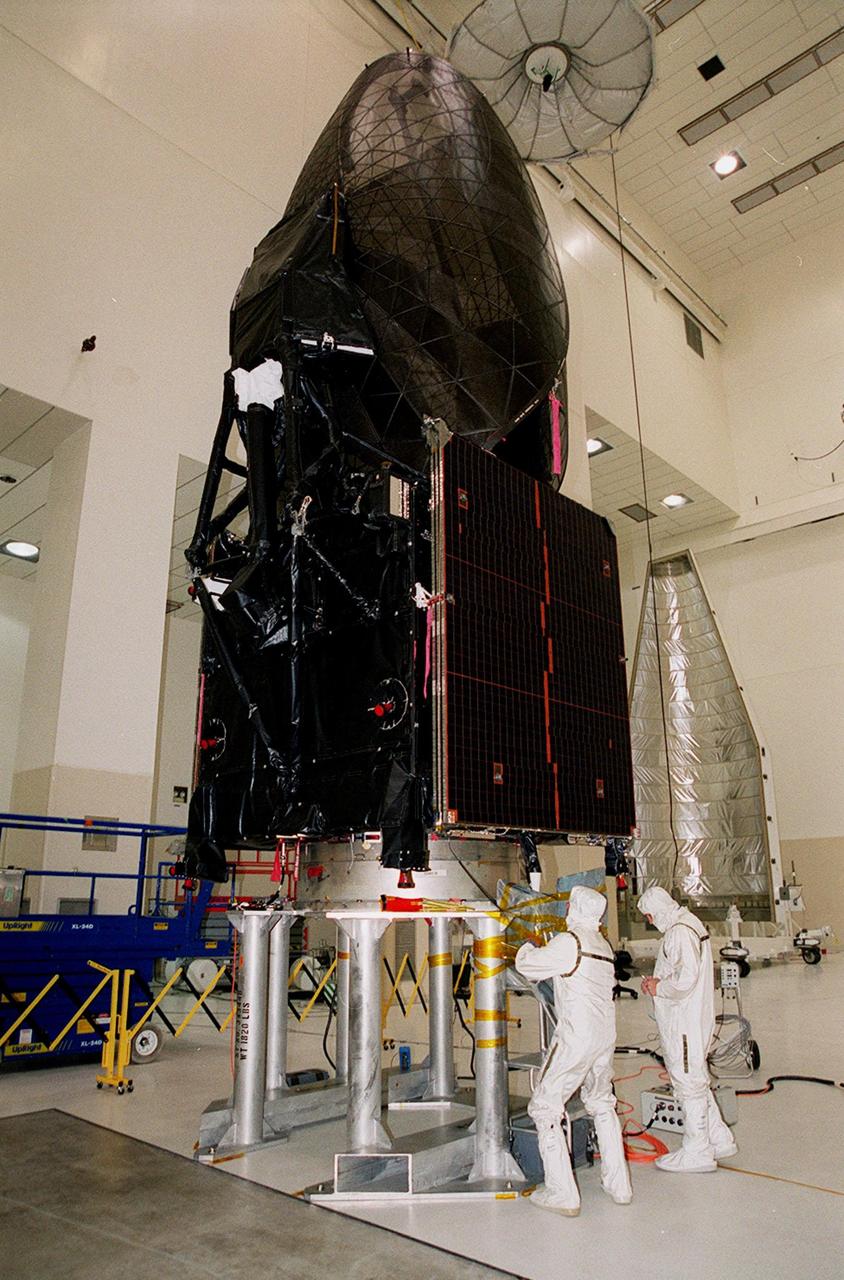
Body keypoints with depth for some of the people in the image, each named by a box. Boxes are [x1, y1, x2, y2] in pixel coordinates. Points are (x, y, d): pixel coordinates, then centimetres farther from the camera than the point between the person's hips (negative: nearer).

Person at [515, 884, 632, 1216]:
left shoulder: (569, 942, -14)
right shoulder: (603, 945, 10)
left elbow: (526, 964, -10)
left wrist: (528, 946, 12)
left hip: (575, 1039, -8)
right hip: (606, 1036, 8)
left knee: (545, 1108, 4)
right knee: (602, 1106, 25)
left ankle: (562, 1194, 6)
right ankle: (619, 1185, 31)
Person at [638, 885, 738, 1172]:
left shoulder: (679, 933, -22)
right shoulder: (690, 923, 11)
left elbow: (685, 979, -29)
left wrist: (658, 987, -13)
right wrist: (658, 982, 7)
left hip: (684, 1022, -10)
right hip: (690, 1020, 10)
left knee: (689, 1084, 2)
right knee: (696, 1081, 21)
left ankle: (696, 1153, 13)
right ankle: (719, 1140, 31)